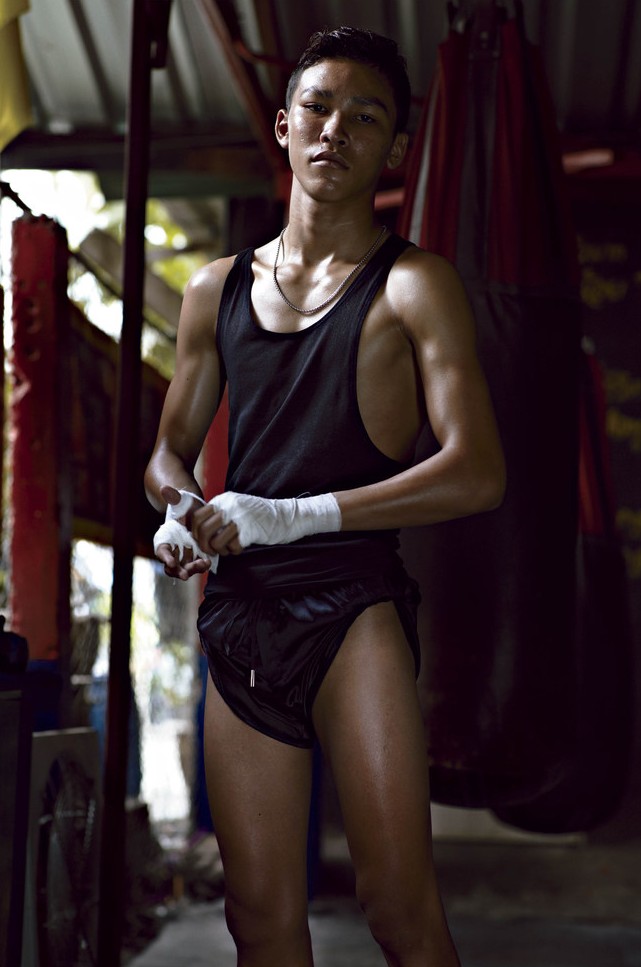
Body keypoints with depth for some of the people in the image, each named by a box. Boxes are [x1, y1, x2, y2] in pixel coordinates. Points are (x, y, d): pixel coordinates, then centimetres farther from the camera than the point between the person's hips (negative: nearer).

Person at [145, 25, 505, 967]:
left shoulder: (414, 285, 2)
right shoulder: (217, 289, 17)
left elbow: (477, 473, -9)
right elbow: (171, 449, 25)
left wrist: (297, 515, -15)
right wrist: (183, 510, 0)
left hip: (353, 600, -4)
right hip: (239, 611, 5)